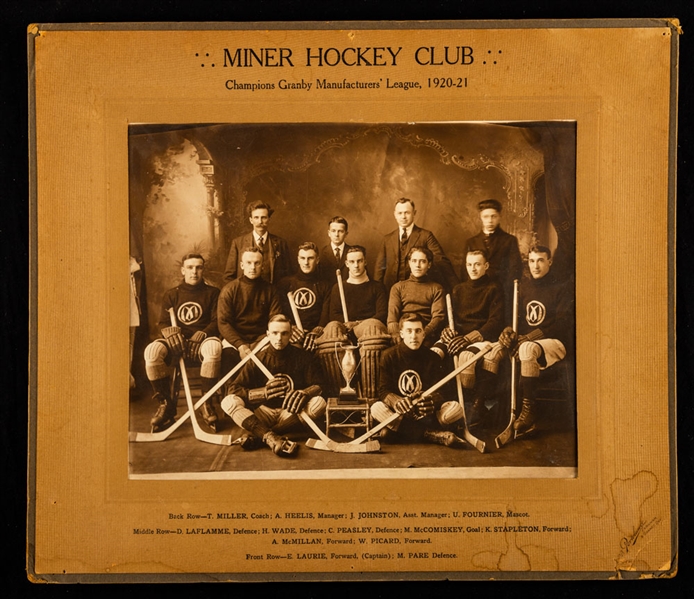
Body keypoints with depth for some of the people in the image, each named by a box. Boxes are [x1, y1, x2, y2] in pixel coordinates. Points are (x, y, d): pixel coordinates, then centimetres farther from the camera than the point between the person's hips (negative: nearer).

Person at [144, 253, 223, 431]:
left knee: (214, 347, -39)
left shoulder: (212, 293, 13)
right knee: (152, 351, -32)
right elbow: (163, 323, 11)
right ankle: (166, 403, -17)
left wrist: (202, 334, -17)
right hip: (176, 343, 2)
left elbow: (217, 322, 4)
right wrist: (170, 331, -14)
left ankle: (207, 403, -24)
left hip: (201, 341, -2)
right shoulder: (171, 295, 18)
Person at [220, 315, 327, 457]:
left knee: (319, 403, -31)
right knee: (228, 401, -23)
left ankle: (257, 434, -32)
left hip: (291, 413, 0)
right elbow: (234, 389, -6)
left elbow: (318, 386, -5)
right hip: (263, 412, 1)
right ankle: (271, 438, -45)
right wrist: (263, 392, -21)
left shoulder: (303, 357, 1)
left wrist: (304, 393, -28)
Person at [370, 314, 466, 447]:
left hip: (427, 415, 0)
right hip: (399, 414, 0)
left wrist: (431, 402, -33)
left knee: (456, 409, -26)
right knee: (376, 408, -32)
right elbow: (383, 391, -8)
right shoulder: (389, 356, -2)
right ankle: (432, 434, -29)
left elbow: (440, 392, -6)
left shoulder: (433, 358, 1)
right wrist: (396, 402, -33)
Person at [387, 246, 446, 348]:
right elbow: (392, 317, 7)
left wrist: (422, 334, -18)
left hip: (426, 337, -1)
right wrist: (397, 336, -16)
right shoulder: (398, 287, 22)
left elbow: (439, 317, 4)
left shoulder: (436, 289, 19)